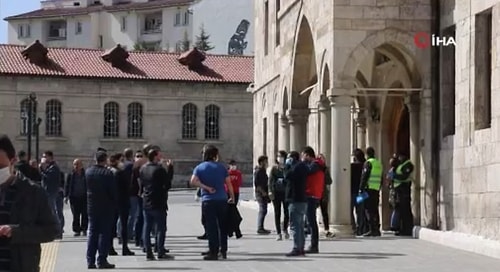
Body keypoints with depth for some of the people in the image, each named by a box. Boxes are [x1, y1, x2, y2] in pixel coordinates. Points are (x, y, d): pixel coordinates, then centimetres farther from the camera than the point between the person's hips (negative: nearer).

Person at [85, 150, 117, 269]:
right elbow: (113, 191, -11)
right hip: (106, 207, -5)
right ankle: (102, 260, -1)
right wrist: (115, 205, -1)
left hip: (92, 207, 5)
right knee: (104, 233, 1)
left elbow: (87, 188, 10)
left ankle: (90, 261, 10)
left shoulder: (88, 172, 2)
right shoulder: (108, 173, -14)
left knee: (92, 233, 11)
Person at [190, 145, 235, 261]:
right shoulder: (221, 167, 5)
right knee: (223, 226, 13)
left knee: (211, 226, 1)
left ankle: (213, 252, 1)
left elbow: (193, 181, -15)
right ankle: (223, 250, 18)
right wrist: (232, 197, 11)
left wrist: (206, 187, -10)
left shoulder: (199, 168, 2)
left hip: (208, 201, -2)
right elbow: (228, 183, 2)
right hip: (222, 200, 2)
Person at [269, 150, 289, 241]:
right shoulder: (274, 168, 5)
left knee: (287, 212, -2)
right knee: (277, 213, 3)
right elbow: (270, 180, 1)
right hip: (276, 193, 1)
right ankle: (279, 233, 9)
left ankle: (285, 229, 24)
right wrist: (270, 191, -11)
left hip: (286, 192, -1)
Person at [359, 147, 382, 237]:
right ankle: (377, 230, 12)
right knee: (375, 210, 11)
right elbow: (381, 178, 20)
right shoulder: (379, 163, 16)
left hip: (369, 189, -7)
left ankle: (373, 230, -12)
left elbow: (364, 177, -13)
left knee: (370, 210, -7)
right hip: (377, 190, 7)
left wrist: (361, 189, -11)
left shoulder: (368, 163, -7)